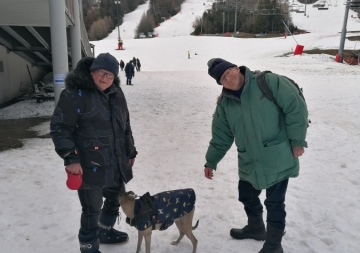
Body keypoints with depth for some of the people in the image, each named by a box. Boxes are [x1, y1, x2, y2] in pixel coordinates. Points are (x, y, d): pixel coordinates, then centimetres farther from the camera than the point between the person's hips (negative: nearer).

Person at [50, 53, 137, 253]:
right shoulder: (75, 94, -14)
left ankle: (105, 231, 49)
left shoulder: (116, 94, 9)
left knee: (116, 198, 23)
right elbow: (59, 127, -14)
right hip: (90, 164, -8)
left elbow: (125, 125, 17)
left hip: (116, 162, 8)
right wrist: (70, 158, -21)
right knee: (92, 209, 1)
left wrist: (130, 152, 20)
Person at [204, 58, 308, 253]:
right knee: (247, 197, 20)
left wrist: (297, 141, -14)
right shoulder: (225, 103, 1)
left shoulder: (269, 82, -15)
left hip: (278, 158, -5)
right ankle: (256, 228, 49)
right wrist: (211, 162, 12)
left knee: (274, 203, 6)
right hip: (249, 162, 6)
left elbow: (296, 107, -14)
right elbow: (221, 136, 10)